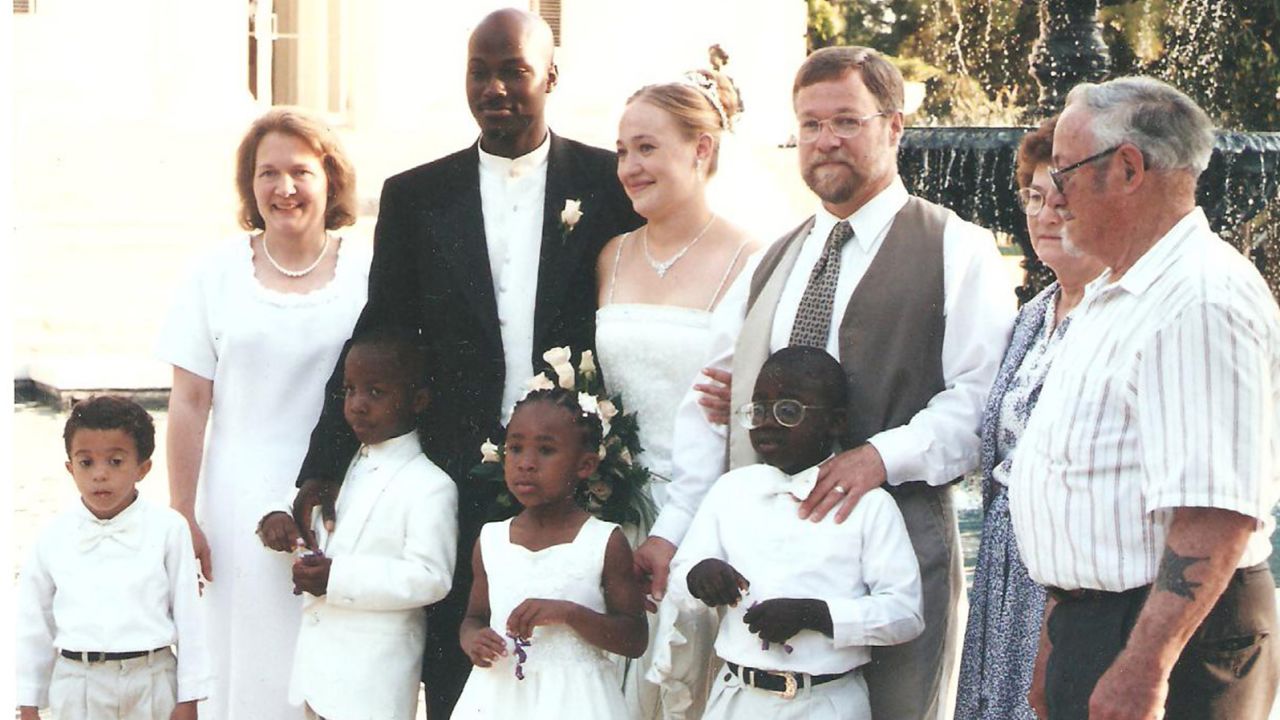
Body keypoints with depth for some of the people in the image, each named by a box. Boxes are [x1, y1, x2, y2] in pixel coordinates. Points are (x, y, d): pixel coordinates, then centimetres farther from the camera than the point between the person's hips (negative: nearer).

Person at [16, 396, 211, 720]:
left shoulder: (167, 529, -4)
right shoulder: (53, 538, 1)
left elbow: (188, 615, 0)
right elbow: (33, 624, 9)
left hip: (151, 683, -1)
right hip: (78, 685, 1)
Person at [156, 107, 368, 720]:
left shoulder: (367, 273, 1)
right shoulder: (219, 272, 3)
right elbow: (190, 401, 3)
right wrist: (181, 517, 0)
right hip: (242, 504, 1)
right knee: (249, 667, 3)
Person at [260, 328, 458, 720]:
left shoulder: (429, 486, -13)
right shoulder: (344, 468, 13)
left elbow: (431, 577, -20)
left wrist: (338, 578, -24)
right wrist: (282, 521, 5)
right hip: (322, 662, 8)